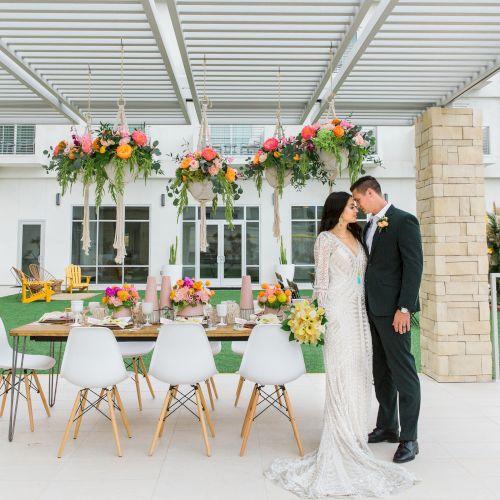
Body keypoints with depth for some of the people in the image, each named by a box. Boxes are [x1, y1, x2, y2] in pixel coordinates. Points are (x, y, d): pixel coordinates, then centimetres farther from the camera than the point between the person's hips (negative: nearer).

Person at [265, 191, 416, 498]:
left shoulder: (356, 237, 18)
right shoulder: (326, 239, -3)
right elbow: (321, 281, -7)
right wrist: (322, 316, -12)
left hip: (360, 314, 7)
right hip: (339, 314, -7)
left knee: (359, 377, 9)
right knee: (342, 378, -5)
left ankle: (354, 444, 21)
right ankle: (340, 452, 4)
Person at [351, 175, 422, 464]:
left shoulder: (404, 221, -8)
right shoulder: (370, 226, 16)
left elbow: (414, 265, -14)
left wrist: (404, 308, -19)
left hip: (392, 309, -8)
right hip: (372, 309, 8)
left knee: (403, 372, -1)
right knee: (381, 372, 15)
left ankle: (409, 438, 10)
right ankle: (387, 427, 28)